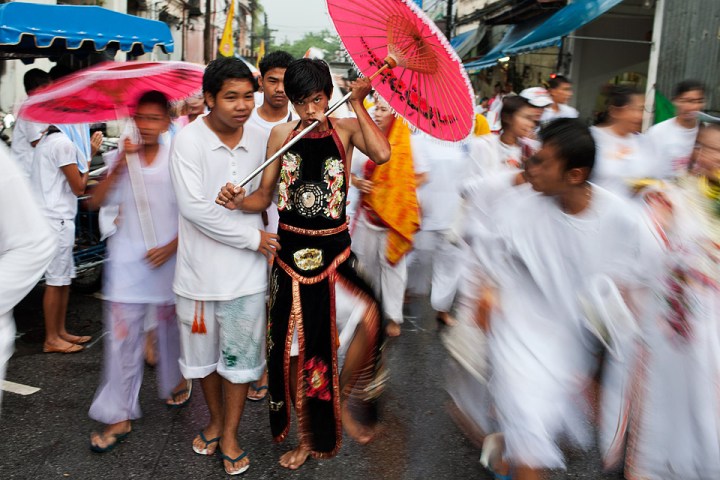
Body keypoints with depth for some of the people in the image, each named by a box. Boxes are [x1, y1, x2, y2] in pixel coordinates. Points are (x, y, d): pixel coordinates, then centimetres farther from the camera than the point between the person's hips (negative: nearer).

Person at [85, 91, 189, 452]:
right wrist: (120, 165, -17)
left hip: (166, 259, -1)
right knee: (122, 335, 0)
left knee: (170, 325, 15)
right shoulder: (123, 159, 4)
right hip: (127, 260, 2)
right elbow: (96, 201, -7)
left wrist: (171, 247, -15)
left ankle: (178, 380, 42)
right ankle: (120, 416, 10)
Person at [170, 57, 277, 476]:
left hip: (246, 271, 2)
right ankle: (216, 420, 43)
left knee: (240, 355, 11)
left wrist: (273, 244, -4)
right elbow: (194, 207, -21)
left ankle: (230, 435, 31)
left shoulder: (259, 138, -2)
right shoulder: (189, 140, -14)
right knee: (205, 351, 18)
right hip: (201, 269, -1)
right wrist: (253, 237, -18)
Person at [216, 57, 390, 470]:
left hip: (334, 250, -2)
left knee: (368, 317, -27)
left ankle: (346, 399, 2)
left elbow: (382, 153, -23)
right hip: (292, 252, 2)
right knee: (295, 349, 9)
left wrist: (357, 105, -16)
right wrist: (237, 201, -16)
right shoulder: (281, 135, 4)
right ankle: (308, 438, 31)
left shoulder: (346, 129, -2)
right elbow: (264, 197, 4)